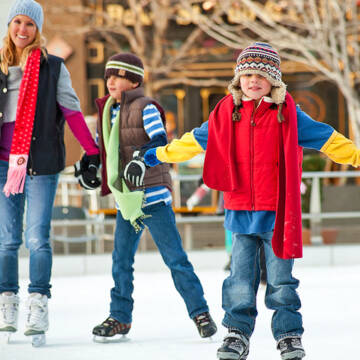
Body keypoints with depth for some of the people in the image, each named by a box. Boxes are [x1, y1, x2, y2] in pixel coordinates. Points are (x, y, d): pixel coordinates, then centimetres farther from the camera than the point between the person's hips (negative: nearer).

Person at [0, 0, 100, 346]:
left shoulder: (53, 67, 4)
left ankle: (38, 306, -6)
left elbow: (71, 111, 2)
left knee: (37, 237, -8)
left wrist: (91, 151, -3)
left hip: (40, 162, -2)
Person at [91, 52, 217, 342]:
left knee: (175, 257, -6)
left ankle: (200, 312, 1)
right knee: (121, 261, 8)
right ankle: (120, 317, 18)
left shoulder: (145, 107, -7)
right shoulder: (109, 111, 16)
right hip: (125, 198, 7)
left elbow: (160, 141, -21)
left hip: (153, 195, -7)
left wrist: (141, 157, -37)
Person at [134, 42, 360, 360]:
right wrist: (159, 155, 23)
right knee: (240, 277, 4)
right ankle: (237, 334, 13)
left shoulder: (287, 114, -1)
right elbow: (195, 141, 17)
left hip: (276, 213, -2)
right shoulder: (227, 113, 5)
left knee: (280, 278, 4)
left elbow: (326, 139, 2)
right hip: (240, 211, 2)